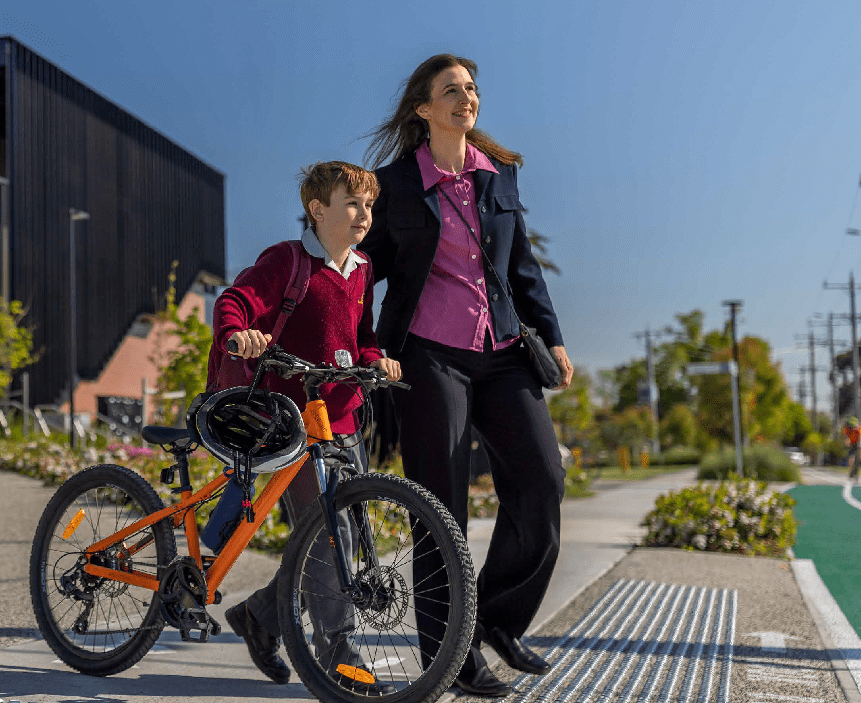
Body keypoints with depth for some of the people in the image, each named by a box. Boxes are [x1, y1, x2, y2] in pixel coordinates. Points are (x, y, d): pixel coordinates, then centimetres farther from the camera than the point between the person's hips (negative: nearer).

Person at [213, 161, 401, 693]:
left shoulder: (362, 269, 14)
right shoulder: (287, 261, -7)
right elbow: (236, 300, -18)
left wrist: (375, 359, -3)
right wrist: (236, 334, -40)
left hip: (344, 420, 8)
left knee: (348, 535, 10)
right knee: (330, 536, -10)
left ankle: (260, 615, 28)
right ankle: (340, 658, 1)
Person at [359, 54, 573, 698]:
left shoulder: (500, 174, 12)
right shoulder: (396, 182, 0)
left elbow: (522, 265, 17)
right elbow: (371, 258, 10)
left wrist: (553, 338, 13)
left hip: (500, 352, 4)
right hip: (429, 353, -4)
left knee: (542, 478, -7)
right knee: (443, 501, -3)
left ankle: (500, 616, 13)